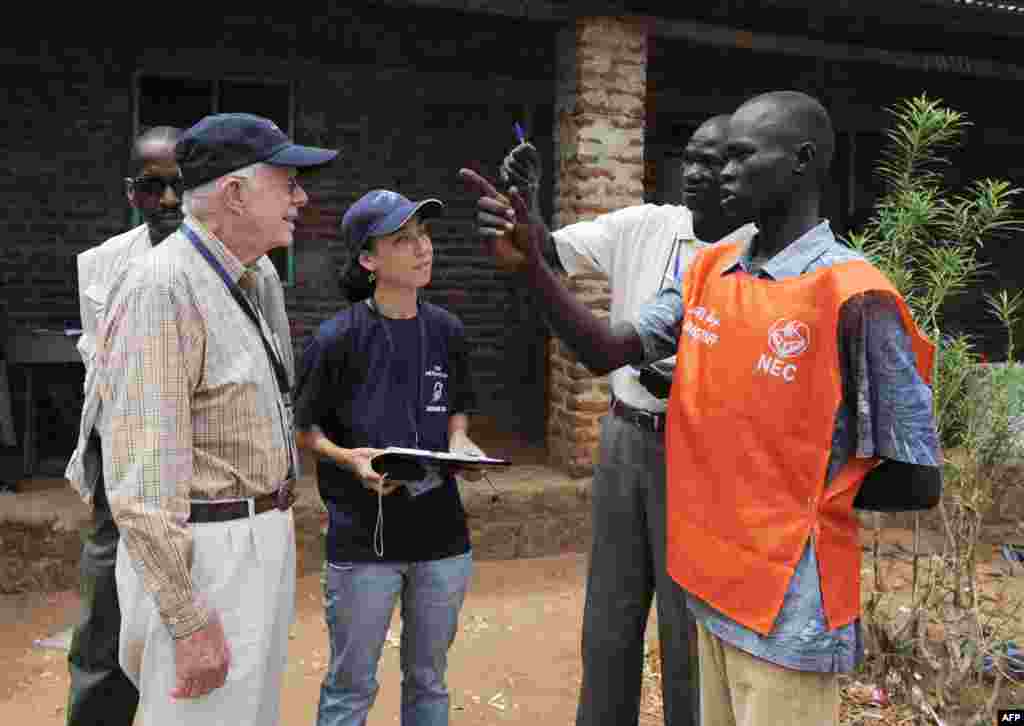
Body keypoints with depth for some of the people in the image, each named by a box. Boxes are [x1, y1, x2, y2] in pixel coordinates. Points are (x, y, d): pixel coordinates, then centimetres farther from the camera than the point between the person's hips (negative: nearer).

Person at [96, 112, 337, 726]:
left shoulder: (243, 284, 12)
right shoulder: (160, 290, -19)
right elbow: (142, 479, -23)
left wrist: (275, 533, 19)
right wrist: (191, 622, -23)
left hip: (262, 547, 9)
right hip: (201, 560, -9)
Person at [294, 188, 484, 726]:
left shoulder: (447, 330, 2)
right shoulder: (338, 338, -11)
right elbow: (305, 428, -2)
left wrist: (460, 445, -5)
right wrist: (349, 458, -20)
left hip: (442, 535, 4)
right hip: (363, 537, -4)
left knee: (428, 682, 19)